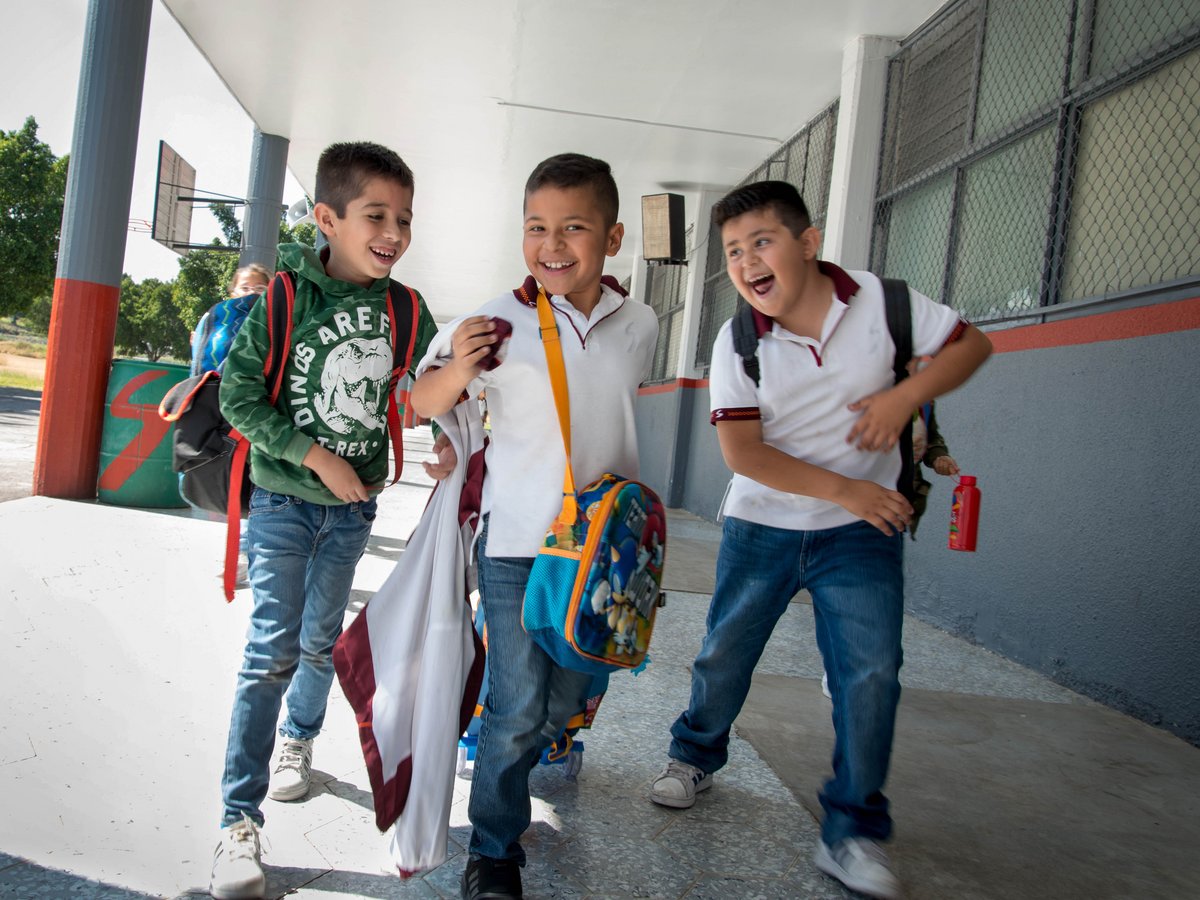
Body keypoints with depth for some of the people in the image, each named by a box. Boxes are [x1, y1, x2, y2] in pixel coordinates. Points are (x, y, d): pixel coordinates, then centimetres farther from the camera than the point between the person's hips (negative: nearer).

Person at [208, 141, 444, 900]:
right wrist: (315, 454, -19)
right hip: (284, 501, -3)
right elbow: (238, 393, -13)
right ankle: (240, 822, 4)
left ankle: (299, 740, 44)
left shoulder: (405, 309, -3)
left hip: (354, 507, 4)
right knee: (272, 652, -6)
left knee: (321, 644, 17)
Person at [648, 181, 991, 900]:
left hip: (862, 532, 0)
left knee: (871, 673, -5)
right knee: (726, 653, 10)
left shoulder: (882, 302, -10)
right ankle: (696, 756, 38)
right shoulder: (738, 343, -11)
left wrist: (905, 395, -16)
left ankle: (854, 834, 11)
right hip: (762, 527, 1)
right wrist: (841, 489, -20)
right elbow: (742, 451, -15)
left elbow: (972, 343, 2)